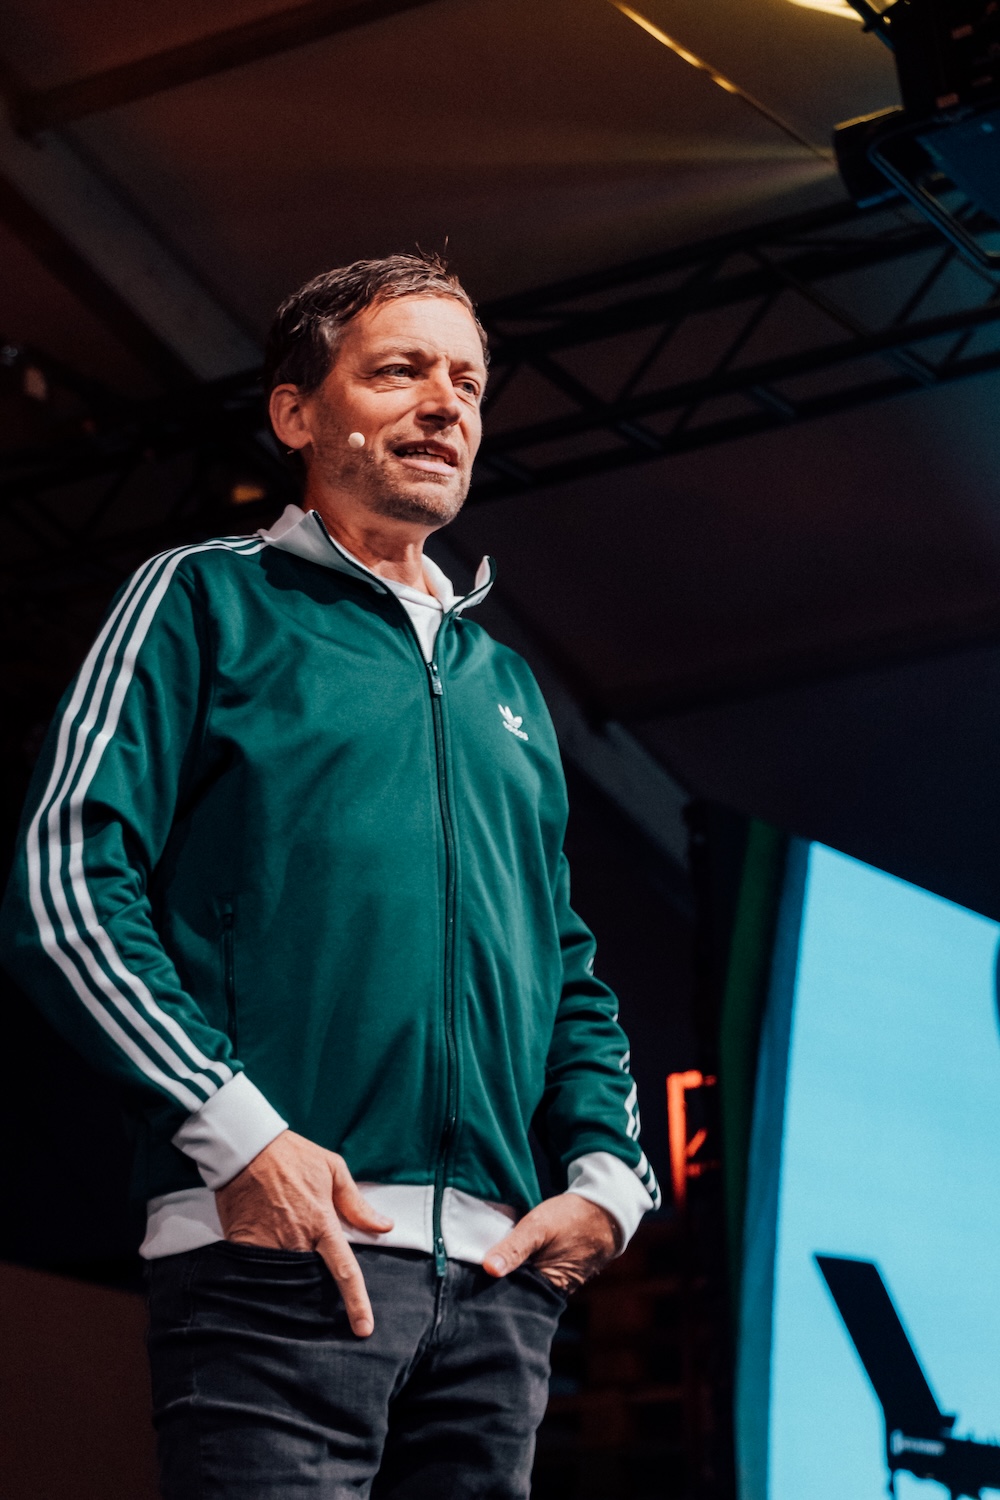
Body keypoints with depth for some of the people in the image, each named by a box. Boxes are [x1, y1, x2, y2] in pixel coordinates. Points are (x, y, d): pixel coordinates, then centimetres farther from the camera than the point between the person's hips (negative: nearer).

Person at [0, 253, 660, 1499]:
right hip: (281, 1251, -6)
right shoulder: (210, 602, 8)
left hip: (499, 1278, 6)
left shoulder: (503, 684, 26)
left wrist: (608, 1175, 8)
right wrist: (239, 1133, -15)